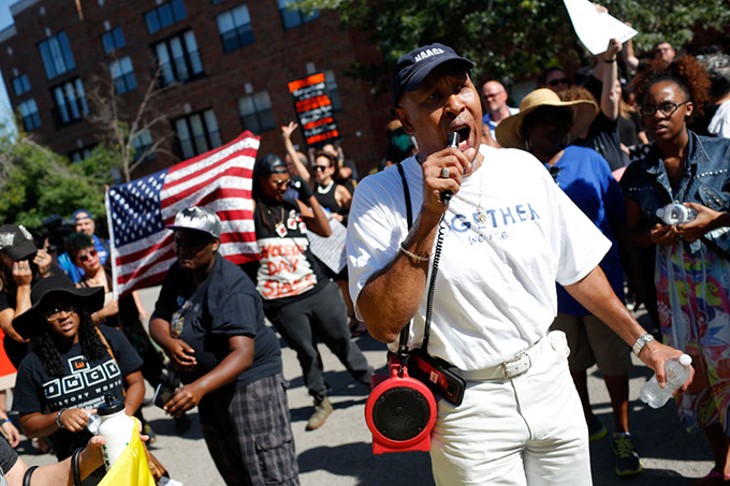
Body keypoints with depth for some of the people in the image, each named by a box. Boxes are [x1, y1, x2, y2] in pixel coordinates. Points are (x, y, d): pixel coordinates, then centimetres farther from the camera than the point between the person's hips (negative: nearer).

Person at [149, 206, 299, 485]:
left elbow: (243, 354, -33)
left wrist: (199, 387, -47)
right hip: (212, 388, 9)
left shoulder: (231, 287, -24)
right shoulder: (178, 273, 3)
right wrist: (169, 342, -18)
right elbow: (158, 318, 6)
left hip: (250, 381, -8)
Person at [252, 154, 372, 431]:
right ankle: (321, 401, 28)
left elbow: (325, 230, 5)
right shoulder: (252, 208, -3)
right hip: (281, 302, -3)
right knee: (306, 352, 10)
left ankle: (371, 380, 31)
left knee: (342, 341, 13)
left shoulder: (294, 205, 9)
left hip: (318, 289, 3)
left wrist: (309, 197, -1)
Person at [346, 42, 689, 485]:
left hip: (549, 379, 4)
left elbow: (579, 268, 10)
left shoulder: (523, 167, 2)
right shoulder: (381, 196, -12)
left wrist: (641, 340, 11)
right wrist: (430, 216, -26)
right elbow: (384, 325, -21)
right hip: (467, 406, -4)